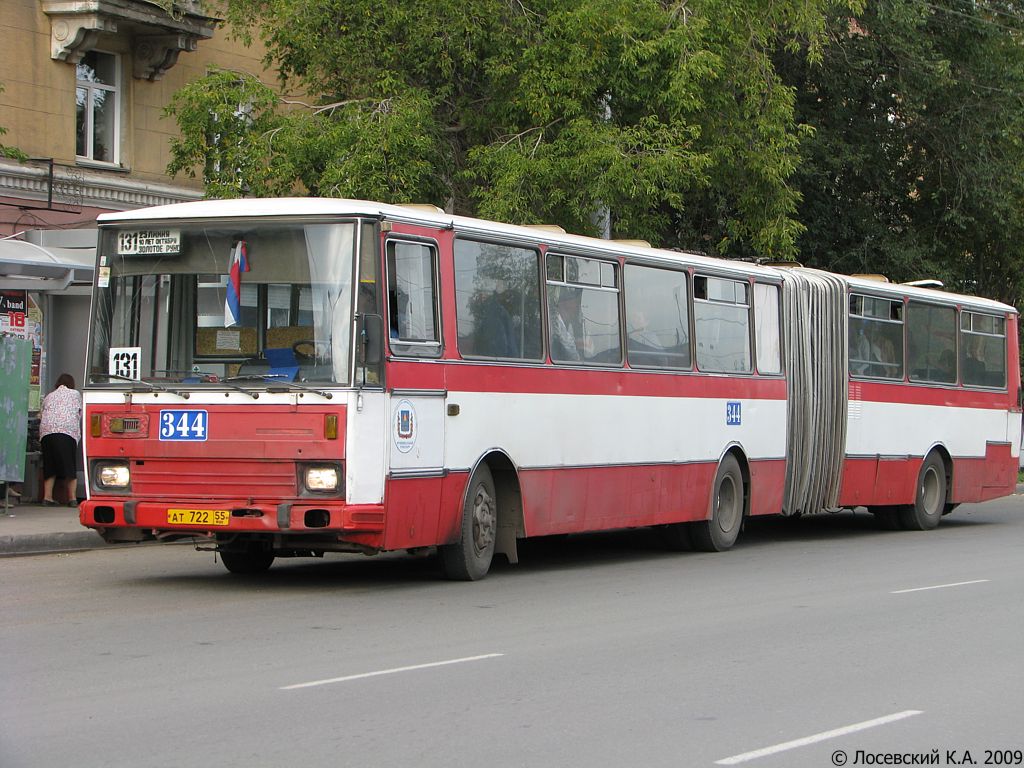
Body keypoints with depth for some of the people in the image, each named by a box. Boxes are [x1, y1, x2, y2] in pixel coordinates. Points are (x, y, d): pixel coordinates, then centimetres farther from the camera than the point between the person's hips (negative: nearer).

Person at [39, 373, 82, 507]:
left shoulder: (48, 397, 27)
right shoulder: (75, 394, 19)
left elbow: (41, 415, 20)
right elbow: (80, 414, 22)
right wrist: (79, 431, 37)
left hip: (46, 431, 3)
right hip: (68, 430, -3)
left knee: (49, 467, 6)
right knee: (70, 466, -1)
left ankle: (47, 497, -2)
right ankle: (72, 498, -6)